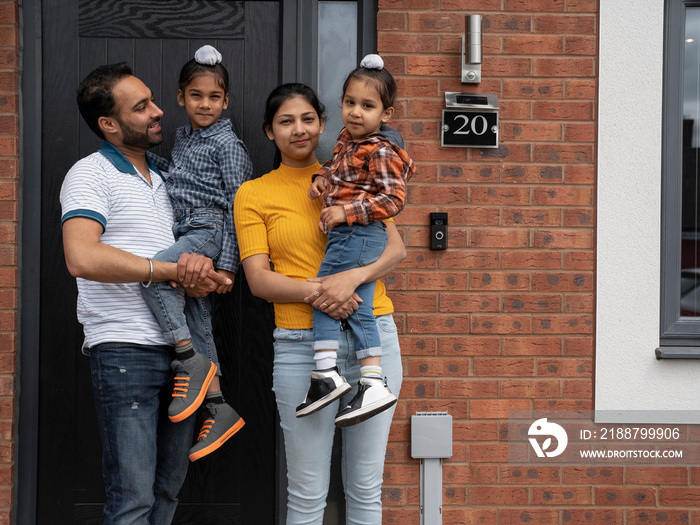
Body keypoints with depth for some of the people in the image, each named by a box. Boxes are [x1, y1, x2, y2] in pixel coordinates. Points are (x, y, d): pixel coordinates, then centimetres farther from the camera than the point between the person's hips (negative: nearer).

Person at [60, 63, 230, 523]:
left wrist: (205, 277, -3)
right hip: (125, 351, -7)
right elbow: (82, 258, -20)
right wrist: (172, 270, -14)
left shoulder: (166, 181, 20)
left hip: (180, 349, 7)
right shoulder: (91, 175, -4)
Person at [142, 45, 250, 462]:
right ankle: (219, 409, 10)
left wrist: (228, 264, -13)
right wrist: (154, 164, 16)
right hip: (185, 232, 8)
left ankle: (191, 360, -20)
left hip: (209, 229, -8)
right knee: (198, 321, 5)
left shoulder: (227, 144, -5)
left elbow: (237, 204, -9)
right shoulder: (183, 137, 17)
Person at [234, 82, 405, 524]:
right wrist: (316, 291, -19)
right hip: (302, 345, -2)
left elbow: (396, 248, 3)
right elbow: (259, 279, -1)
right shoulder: (253, 194, 7)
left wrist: (353, 277, -17)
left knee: (366, 487, 9)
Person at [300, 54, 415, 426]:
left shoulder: (380, 151, -16)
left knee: (323, 297, -3)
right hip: (364, 239, 9)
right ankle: (373, 384, 11)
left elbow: (393, 198, -21)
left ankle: (325, 375, -1)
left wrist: (346, 211, -23)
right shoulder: (348, 137, 11)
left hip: (355, 235, -9)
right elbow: (336, 162, 31)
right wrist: (322, 179, 11)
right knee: (359, 311, 9)